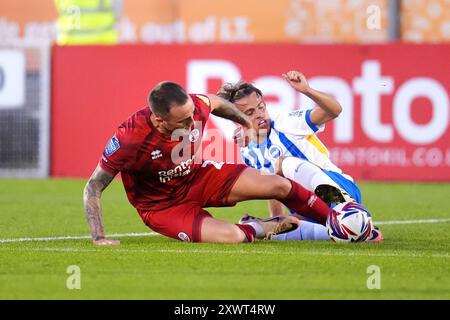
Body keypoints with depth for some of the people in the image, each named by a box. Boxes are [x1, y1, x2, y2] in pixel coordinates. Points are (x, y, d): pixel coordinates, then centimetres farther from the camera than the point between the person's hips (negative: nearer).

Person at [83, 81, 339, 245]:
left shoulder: (195, 107, -22)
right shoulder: (130, 138, -35)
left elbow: (217, 103, 7)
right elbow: (93, 188, -25)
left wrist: (246, 123, 26)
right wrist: (99, 238, -34)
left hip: (198, 177, 5)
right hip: (162, 204, -5)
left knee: (281, 186, -3)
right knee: (232, 236, -28)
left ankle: (337, 222, 23)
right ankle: (265, 228, 8)